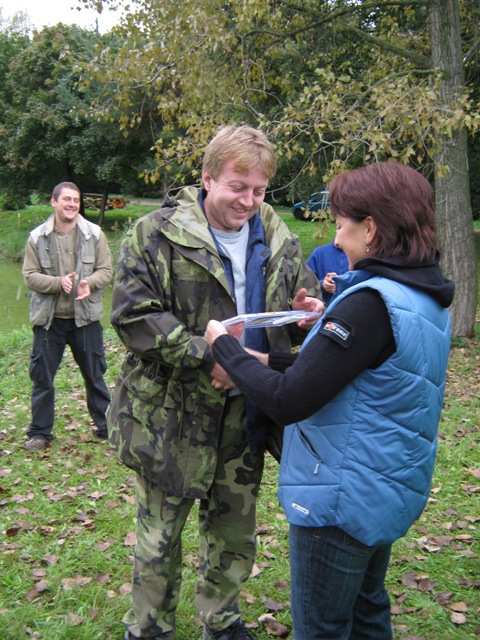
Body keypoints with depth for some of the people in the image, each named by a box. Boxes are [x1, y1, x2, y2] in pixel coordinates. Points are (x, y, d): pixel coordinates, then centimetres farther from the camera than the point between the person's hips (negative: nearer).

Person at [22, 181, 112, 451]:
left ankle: (106, 427, 25)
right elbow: (30, 275, -2)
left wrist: (89, 283, -20)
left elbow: (106, 270, 1)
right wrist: (58, 282, -19)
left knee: (95, 375, 10)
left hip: (85, 317, 0)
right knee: (42, 377, 7)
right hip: (49, 319, 0)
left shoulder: (94, 234, 0)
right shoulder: (37, 237, -1)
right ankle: (40, 433, 22)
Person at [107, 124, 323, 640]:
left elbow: (297, 312, 15)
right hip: (171, 414, -4)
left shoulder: (278, 240, 4)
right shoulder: (157, 234, -12)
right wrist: (208, 356, -25)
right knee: (159, 534, 12)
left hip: (245, 413, 5)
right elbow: (134, 316, -18)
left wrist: (305, 314, -11)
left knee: (235, 530, 20)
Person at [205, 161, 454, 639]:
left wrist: (224, 346, -13)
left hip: (341, 500, -9)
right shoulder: (426, 298, 3)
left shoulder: (371, 303, -26)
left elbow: (285, 401, -27)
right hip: (390, 492, 9)